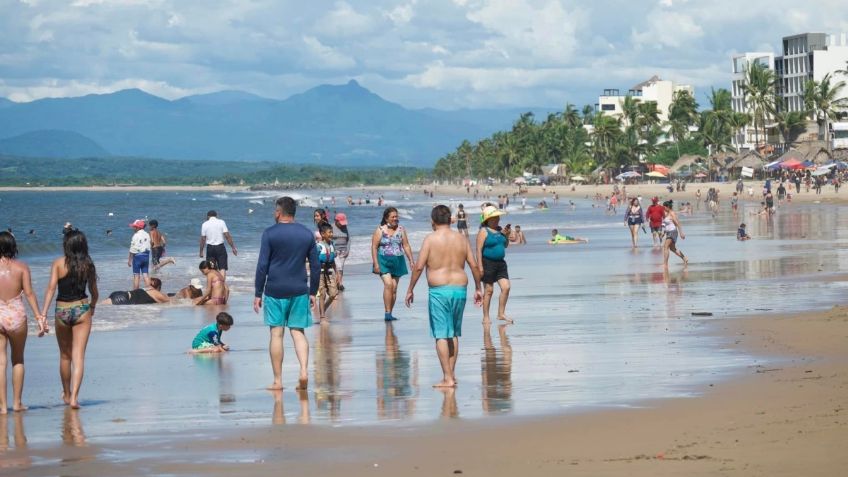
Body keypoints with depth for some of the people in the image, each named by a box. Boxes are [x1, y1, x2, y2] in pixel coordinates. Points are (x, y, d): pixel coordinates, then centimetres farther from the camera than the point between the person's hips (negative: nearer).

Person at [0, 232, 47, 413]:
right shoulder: (21, 267, -2)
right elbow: (29, 293, -7)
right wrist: (39, 316, -5)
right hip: (16, 316, 1)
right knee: (18, 360, 17)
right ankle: (17, 402, 18)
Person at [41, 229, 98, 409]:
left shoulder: (58, 263, -6)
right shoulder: (88, 265, 0)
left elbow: (51, 288, -15)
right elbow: (94, 293, 10)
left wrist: (43, 313, -17)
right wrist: (92, 308, 30)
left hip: (62, 311, 0)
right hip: (82, 310, 0)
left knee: (65, 356, 18)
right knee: (79, 356, -3)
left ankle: (67, 394, 34)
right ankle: (74, 397, -15)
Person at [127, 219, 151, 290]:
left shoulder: (136, 236, -13)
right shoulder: (147, 235, 6)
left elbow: (132, 249, -12)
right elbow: (149, 247, 8)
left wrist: (129, 260, -6)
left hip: (138, 255, -6)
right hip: (146, 255, 6)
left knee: (136, 275, 0)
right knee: (145, 274, 8)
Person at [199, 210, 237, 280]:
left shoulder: (205, 224, 1)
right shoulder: (221, 222, -2)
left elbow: (203, 239, 2)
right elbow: (227, 236, -7)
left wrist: (201, 251, 10)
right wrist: (233, 247, -1)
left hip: (210, 248, 1)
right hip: (220, 247, -1)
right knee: (222, 268, -1)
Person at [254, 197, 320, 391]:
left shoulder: (270, 234, -4)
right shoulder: (307, 234, 7)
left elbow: (262, 266, -6)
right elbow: (316, 266, 8)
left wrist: (258, 294, -1)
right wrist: (313, 292, 16)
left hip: (275, 291, -3)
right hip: (300, 291, 3)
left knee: (276, 333, 2)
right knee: (298, 331, 8)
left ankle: (277, 380, 3)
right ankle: (303, 371, -12)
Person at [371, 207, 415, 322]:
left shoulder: (401, 229, 6)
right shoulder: (380, 230, -3)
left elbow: (406, 246, 10)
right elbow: (374, 247, -4)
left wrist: (411, 260, 4)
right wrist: (375, 263, -12)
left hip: (397, 261, 4)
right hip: (384, 261, -4)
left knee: (394, 288, 4)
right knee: (388, 284, -20)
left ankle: (389, 314, 13)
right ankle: (387, 313, -18)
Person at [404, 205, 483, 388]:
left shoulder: (431, 239, -6)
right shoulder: (461, 238, 7)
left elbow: (419, 267, -9)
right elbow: (474, 265, 7)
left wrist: (410, 290, 0)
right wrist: (478, 288, 18)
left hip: (439, 290, -5)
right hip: (460, 289, 5)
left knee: (441, 335, -2)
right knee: (454, 334, 17)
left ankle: (447, 378, -6)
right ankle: (451, 373, 22)